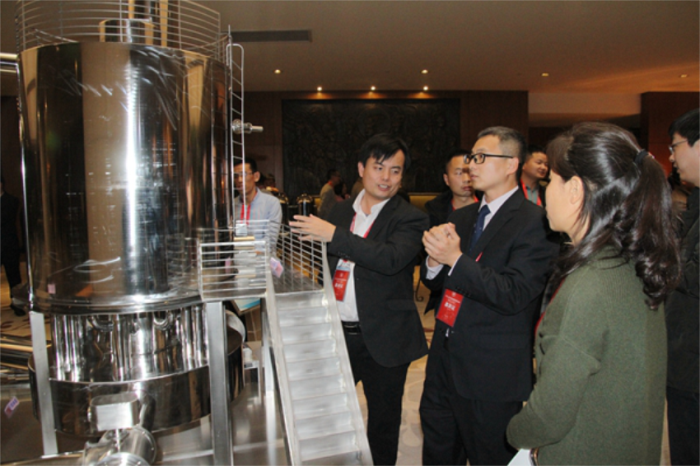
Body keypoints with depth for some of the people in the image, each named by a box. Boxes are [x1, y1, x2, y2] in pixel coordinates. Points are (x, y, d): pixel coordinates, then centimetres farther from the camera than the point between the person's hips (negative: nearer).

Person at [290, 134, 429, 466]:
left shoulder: (410, 219, -9)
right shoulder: (340, 211, 8)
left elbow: (392, 258, -28)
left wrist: (334, 235, -29)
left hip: (382, 339, -4)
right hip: (336, 333, 5)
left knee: (383, 424, 15)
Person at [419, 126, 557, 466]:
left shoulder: (534, 222, -14)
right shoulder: (460, 217, 10)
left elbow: (514, 295, -22)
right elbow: (432, 281, 11)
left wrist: (455, 259, -25)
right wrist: (434, 260, -11)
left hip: (492, 374, -7)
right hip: (445, 361, 7)